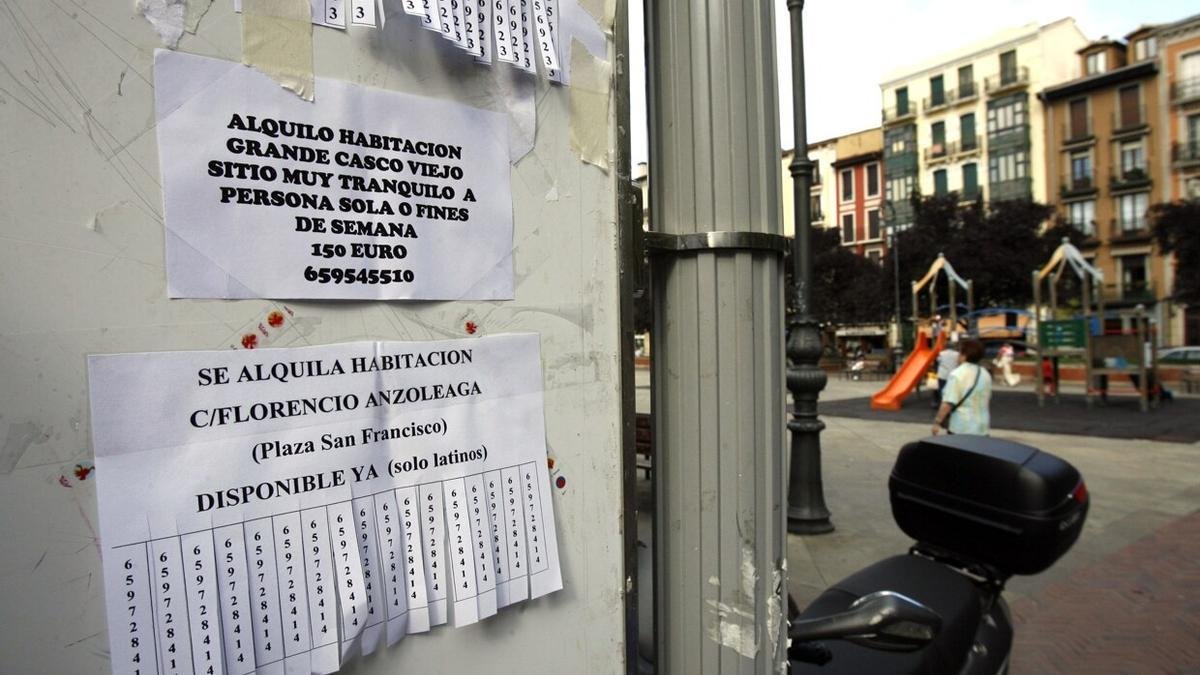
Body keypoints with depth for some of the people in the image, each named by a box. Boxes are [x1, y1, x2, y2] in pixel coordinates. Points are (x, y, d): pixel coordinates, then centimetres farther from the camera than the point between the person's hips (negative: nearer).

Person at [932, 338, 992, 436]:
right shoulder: (985, 374, 8)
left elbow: (948, 403, -20)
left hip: (961, 428, -6)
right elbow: (988, 400, 20)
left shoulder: (957, 374, -15)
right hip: (982, 428, 7)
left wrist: (937, 422, -13)